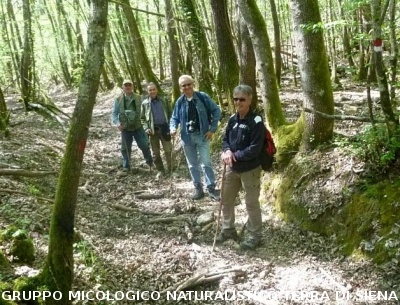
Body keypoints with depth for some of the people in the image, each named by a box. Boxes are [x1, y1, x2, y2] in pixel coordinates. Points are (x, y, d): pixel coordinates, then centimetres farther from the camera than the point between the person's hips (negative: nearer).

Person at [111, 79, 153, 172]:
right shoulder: (118, 99, -2)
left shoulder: (138, 98, 0)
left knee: (144, 145, -1)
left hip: (138, 126, 0)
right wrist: (117, 123, -15)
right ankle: (126, 166, 21)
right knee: (126, 148, 7)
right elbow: (114, 113, 1)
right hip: (125, 128, 0)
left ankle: (150, 161, 22)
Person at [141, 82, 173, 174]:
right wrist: (146, 128, -8)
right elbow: (143, 118, 5)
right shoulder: (145, 103, 2)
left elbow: (170, 113, 7)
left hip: (164, 128, 0)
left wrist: (170, 125, -3)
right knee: (156, 152, 7)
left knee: (168, 150, 3)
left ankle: (170, 169, 16)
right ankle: (160, 170, 18)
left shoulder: (163, 100, 3)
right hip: (153, 130, 0)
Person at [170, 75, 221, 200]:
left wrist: (212, 129, -6)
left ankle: (211, 188, 5)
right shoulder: (180, 102, 1)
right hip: (187, 137, 4)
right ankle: (198, 188, 23)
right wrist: (173, 128, -12)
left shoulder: (203, 97, -7)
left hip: (202, 135, -3)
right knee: (192, 164, 11)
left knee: (206, 163, -6)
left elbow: (216, 111, -2)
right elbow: (175, 118, 9)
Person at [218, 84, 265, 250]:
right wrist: (227, 151, -12)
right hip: (232, 168, 7)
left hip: (250, 169, -7)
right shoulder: (232, 119, 3)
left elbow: (254, 149, -22)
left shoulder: (256, 122, -18)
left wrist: (235, 155, -19)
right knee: (226, 199, 17)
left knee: (251, 203, 6)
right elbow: (225, 139, 10)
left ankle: (254, 235, 22)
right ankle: (228, 229, 36)